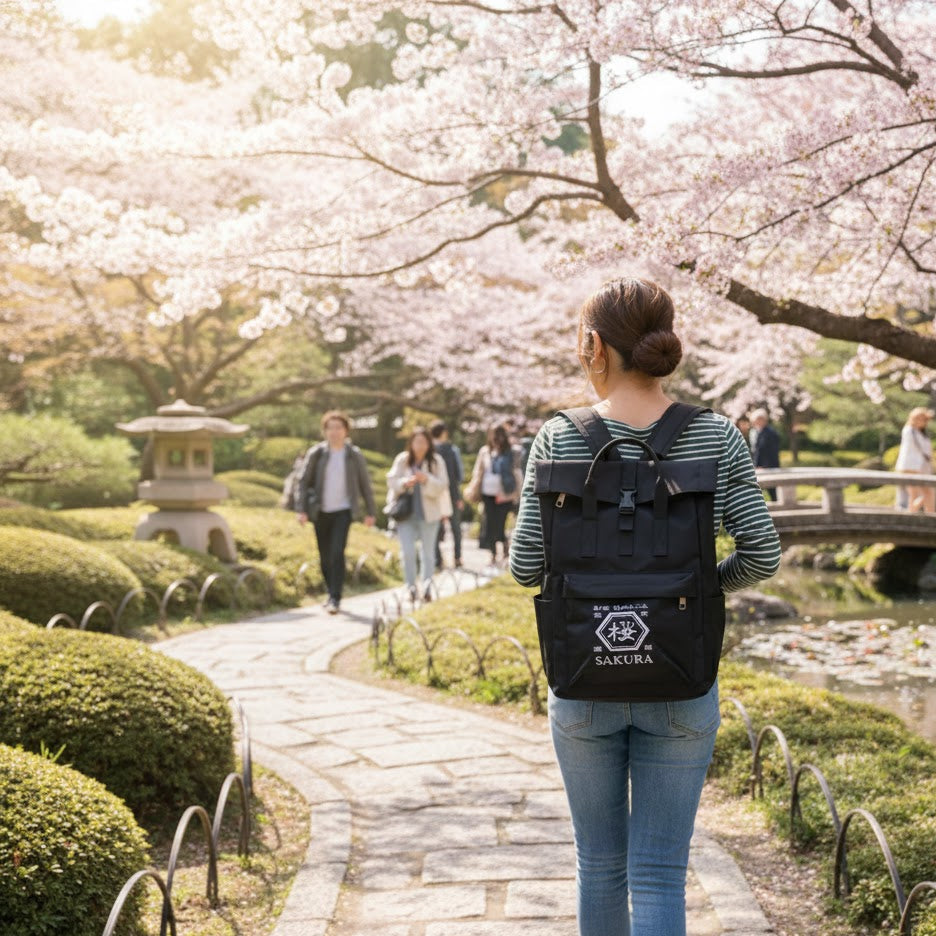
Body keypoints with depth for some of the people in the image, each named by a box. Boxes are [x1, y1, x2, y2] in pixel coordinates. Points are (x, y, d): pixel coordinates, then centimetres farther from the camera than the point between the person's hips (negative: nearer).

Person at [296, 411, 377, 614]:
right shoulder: (316, 454, 1)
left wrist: (370, 512, 6)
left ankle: (335, 599, -14)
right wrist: (302, 510, -6)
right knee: (325, 557, 9)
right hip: (320, 512, 2)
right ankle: (332, 592, 28)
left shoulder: (355, 455, 1)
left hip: (343, 511, -2)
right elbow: (304, 482, 2)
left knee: (337, 553, -15)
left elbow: (365, 484, 7)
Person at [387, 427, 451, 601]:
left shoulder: (436, 461, 1)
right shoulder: (402, 460, 3)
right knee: (407, 552, -8)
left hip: (429, 513, 0)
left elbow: (442, 486, -5)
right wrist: (405, 482, -21)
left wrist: (427, 480, -23)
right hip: (406, 513, 0)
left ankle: (426, 588, 10)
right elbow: (392, 481, -1)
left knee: (428, 552, 4)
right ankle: (411, 587, 4)